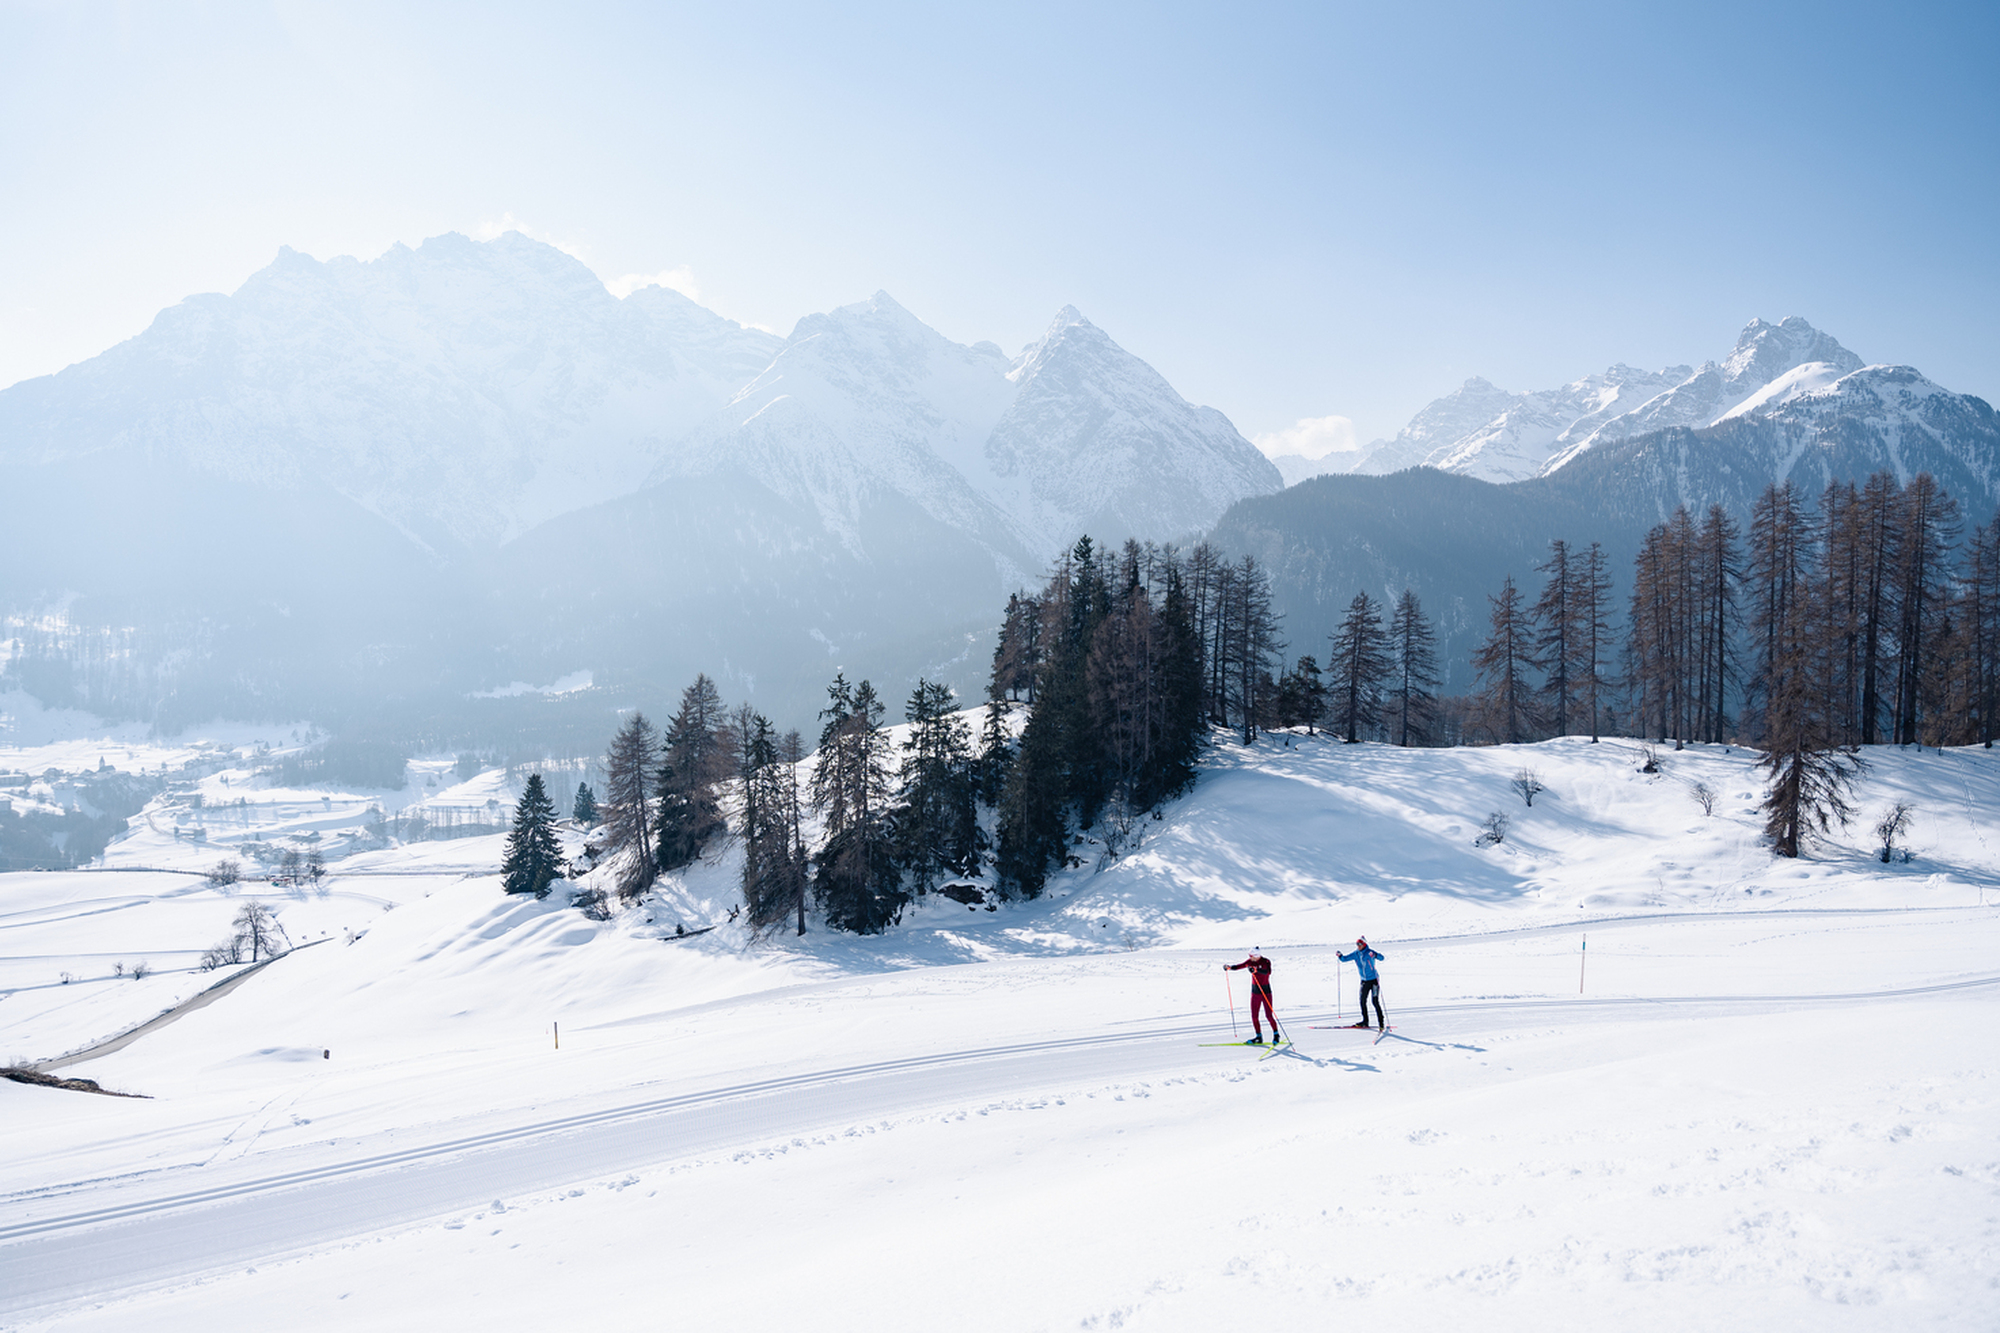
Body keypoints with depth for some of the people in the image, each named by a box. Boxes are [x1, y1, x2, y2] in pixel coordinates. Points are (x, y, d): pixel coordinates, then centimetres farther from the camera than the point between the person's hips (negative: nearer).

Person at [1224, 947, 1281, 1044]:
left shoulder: (1266, 962, -16)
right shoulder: (1250, 962, -2)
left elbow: (1266, 971, -36)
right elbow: (1238, 967, -5)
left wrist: (1256, 970, -55)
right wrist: (1229, 967, -25)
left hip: (1266, 991, -5)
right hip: (1255, 992, 5)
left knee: (1269, 1015, -5)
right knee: (1254, 1016, 3)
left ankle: (1276, 1035, 15)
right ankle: (1259, 1037, 15)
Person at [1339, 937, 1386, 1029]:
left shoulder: (1369, 952, -14)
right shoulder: (1356, 954, 3)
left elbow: (1381, 958, -27)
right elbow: (1345, 959, 7)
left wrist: (1374, 955, -47)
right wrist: (1340, 956, -15)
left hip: (1373, 980, -6)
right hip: (1364, 981, 6)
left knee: (1375, 1002, -9)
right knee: (1362, 1001, 8)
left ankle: (1382, 1022, -3)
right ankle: (1365, 1022, 20)